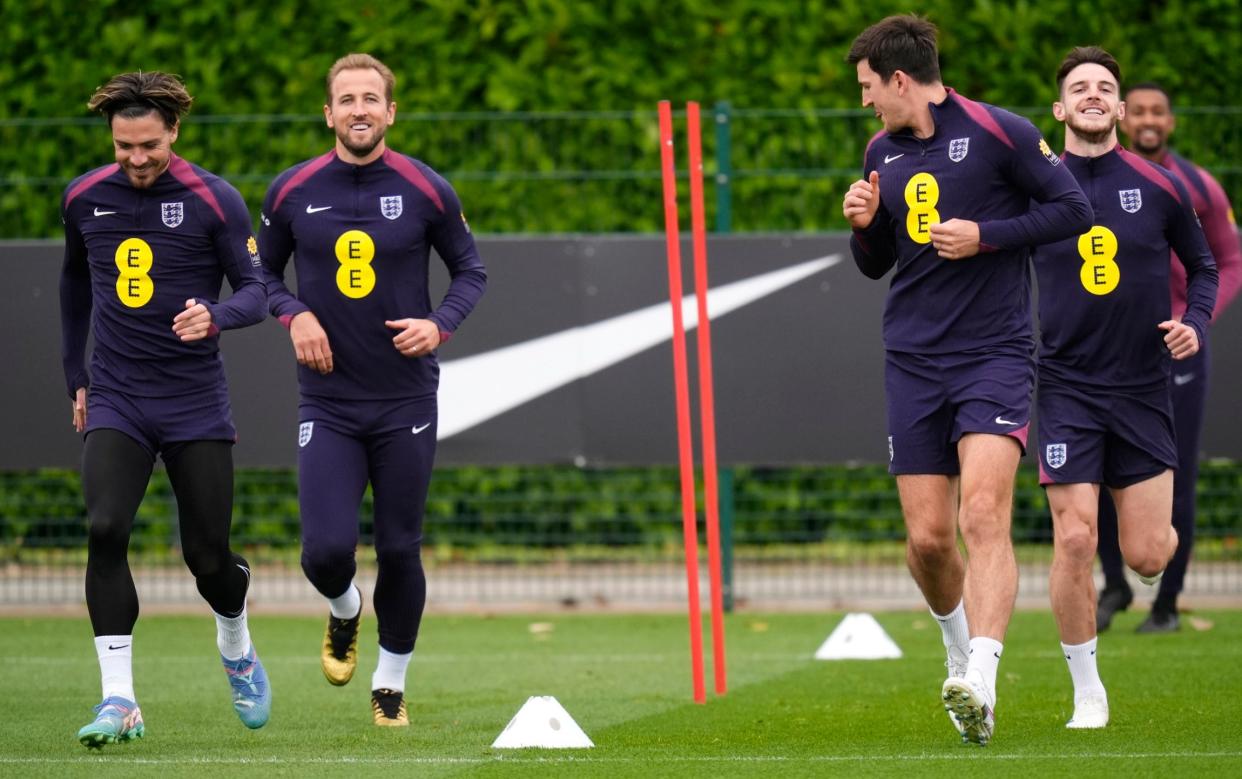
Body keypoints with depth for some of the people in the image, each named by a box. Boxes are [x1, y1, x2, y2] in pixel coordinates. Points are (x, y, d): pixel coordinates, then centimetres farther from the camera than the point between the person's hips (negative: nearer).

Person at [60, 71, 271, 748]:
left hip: (196, 405, -2)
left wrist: (215, 315, -27)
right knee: (106, 530, -20)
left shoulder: (214, 200, -6)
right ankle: (119, 701, -18)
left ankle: (237, 651, 35)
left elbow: (257, 289, -5)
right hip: (115, 403, 2)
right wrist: (75, 376, 21)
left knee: (208, 554, 0)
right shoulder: (84, 199, 4)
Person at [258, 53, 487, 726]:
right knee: (327, 549, -13)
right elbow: (264, 271, 13)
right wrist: (295, 315, -7)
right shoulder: (292, 191, -1)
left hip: (406, 401, 0)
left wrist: (440, 324, -10)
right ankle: (344, 612, 24)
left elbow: (470, 270, 8)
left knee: (399, 550, 3)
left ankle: (391, 684, 24)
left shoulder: (426, 190, -3)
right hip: (327, 405, 0)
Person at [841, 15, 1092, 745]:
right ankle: (961, 651, 30)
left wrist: (985, 235, -14)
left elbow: (1073, 209, -5)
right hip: (914, 363, 5)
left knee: (984, 515, -21)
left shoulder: (998, 132, -6)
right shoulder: (882, 152, 11)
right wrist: (864, 224, -1)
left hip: (996, 353, -5)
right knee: (928, 538, 2)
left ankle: (980, 685, -31)